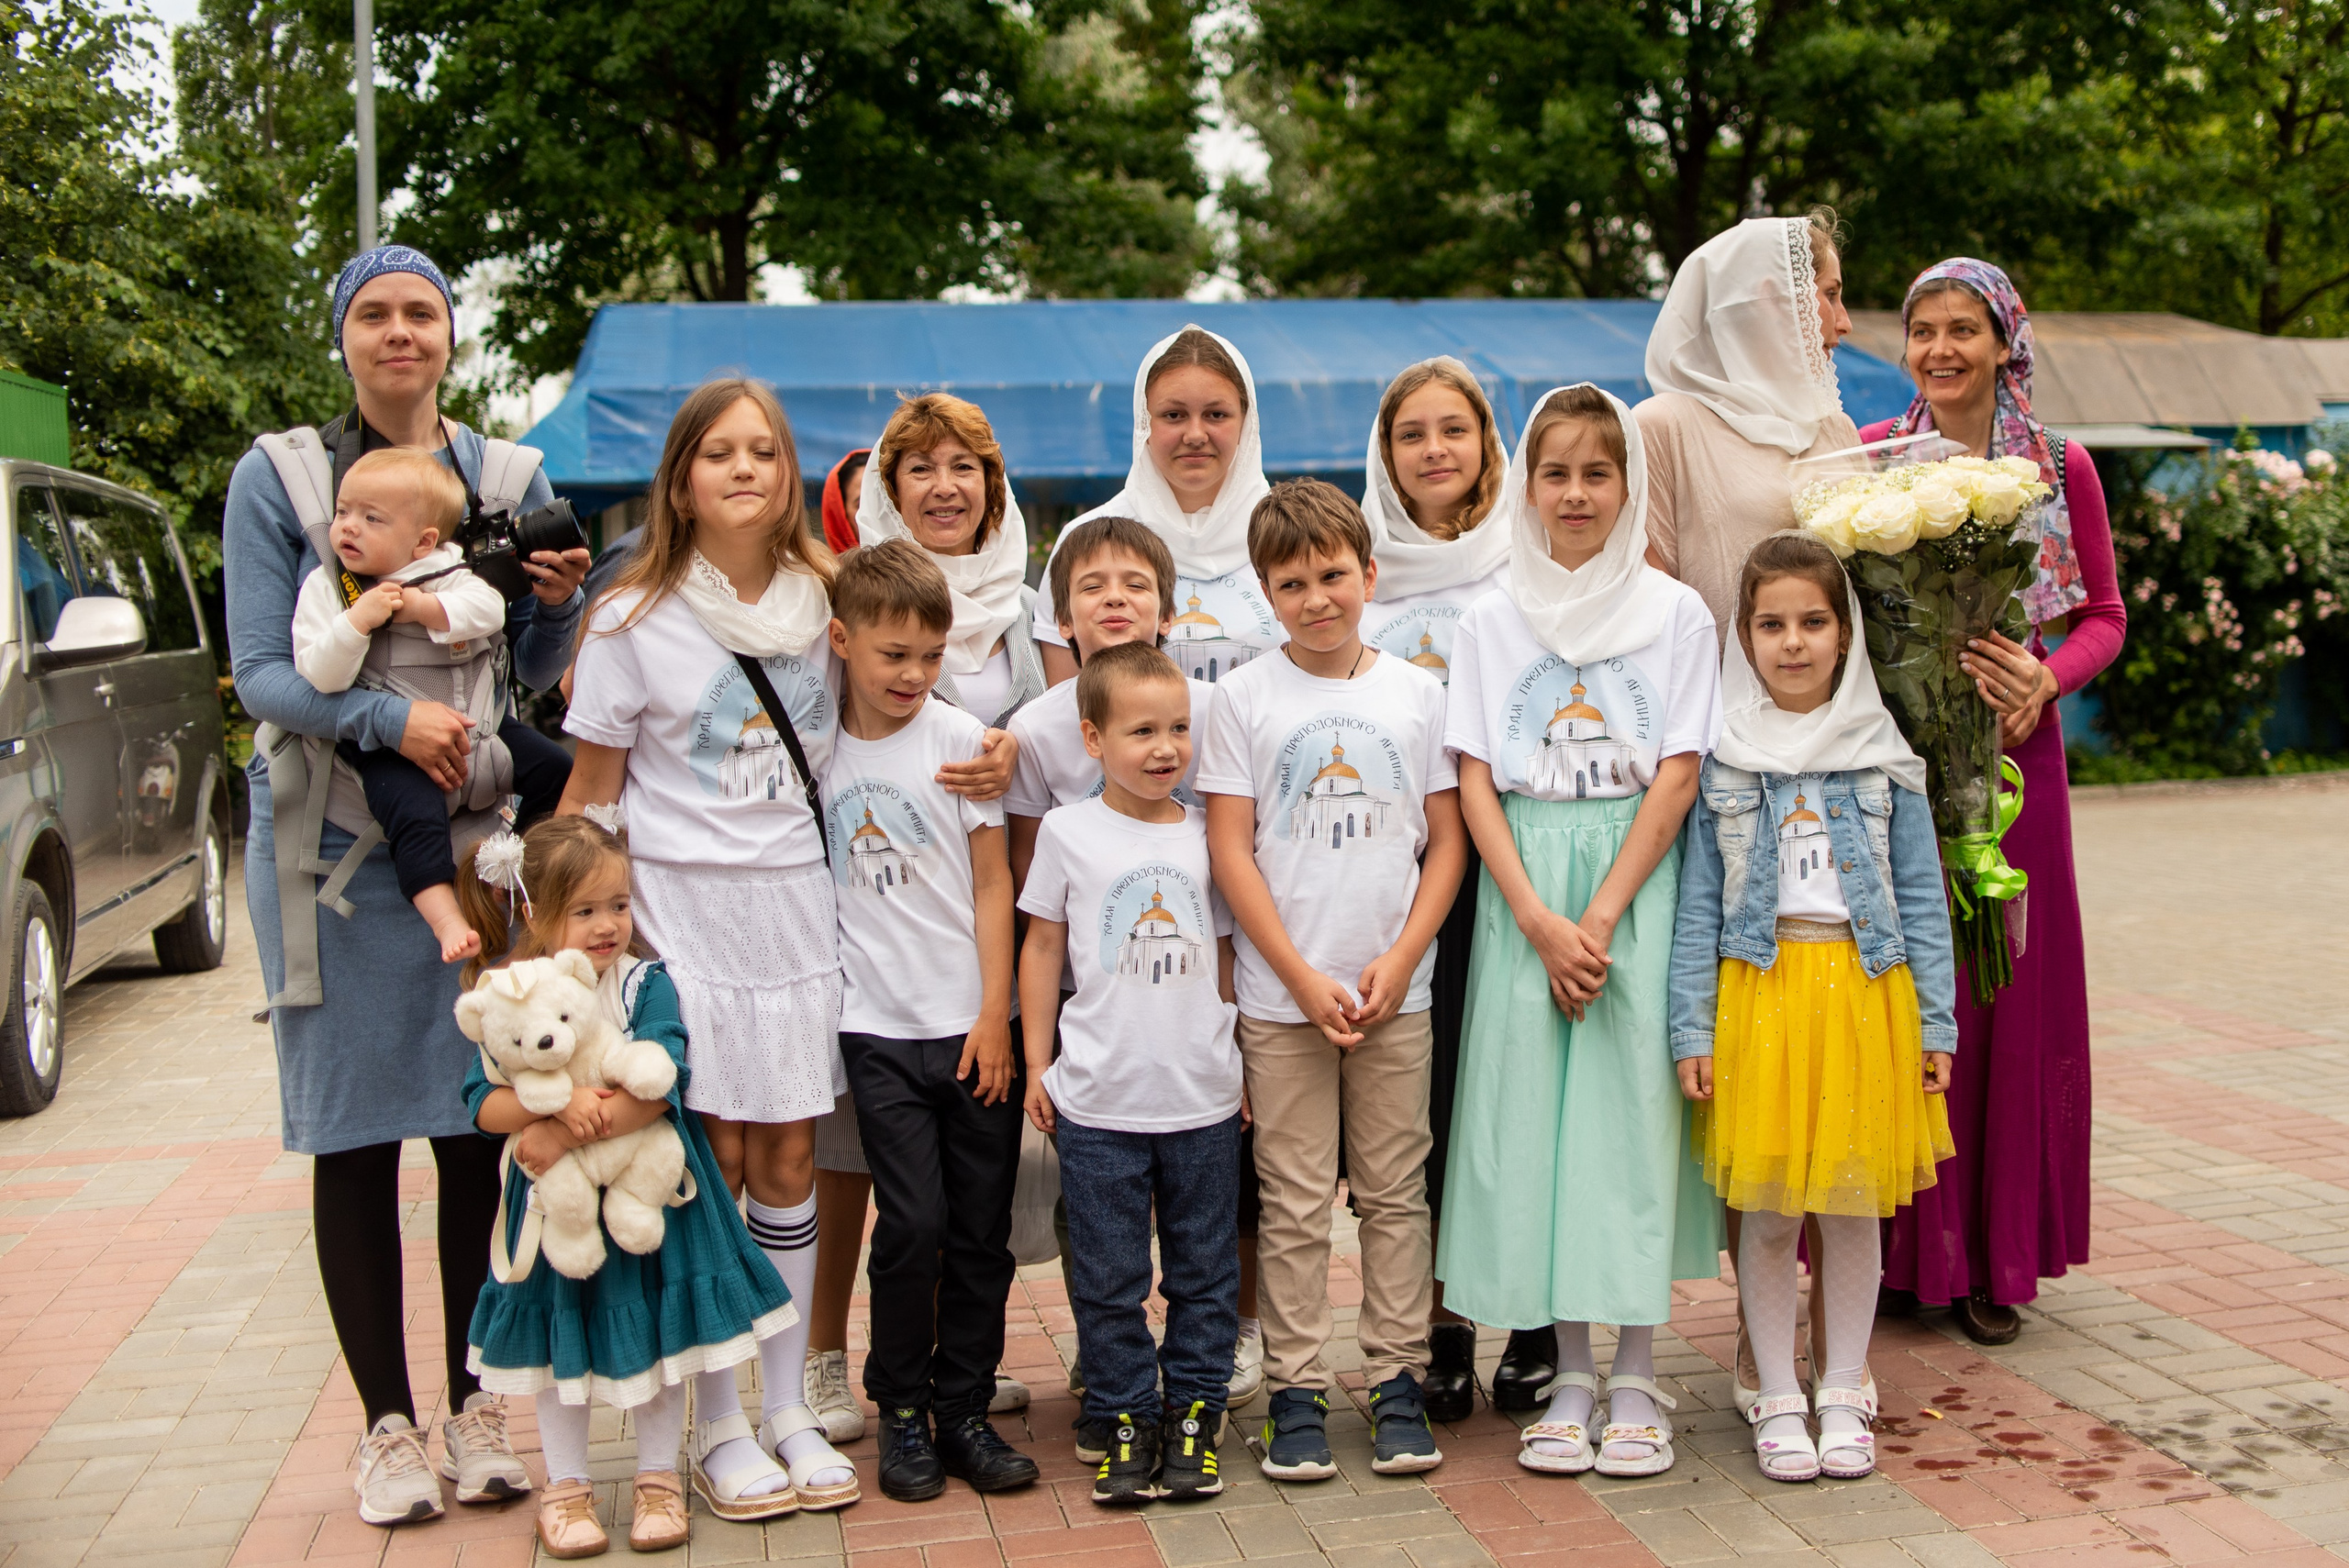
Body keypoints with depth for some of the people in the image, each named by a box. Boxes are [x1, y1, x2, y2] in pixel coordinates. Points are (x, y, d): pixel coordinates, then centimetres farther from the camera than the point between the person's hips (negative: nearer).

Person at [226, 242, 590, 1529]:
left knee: (481, 1129, 3)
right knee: (355, 1138, 3)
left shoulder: (509, 477, 9)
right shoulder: (276, 479, 0)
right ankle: (387, 1425, 14)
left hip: (477, 839, 2)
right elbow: (261, 673, -6)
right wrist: (388, 718, -23)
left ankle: (476, 1409, 16)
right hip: (331, 842, -2)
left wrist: (559, 602, -8)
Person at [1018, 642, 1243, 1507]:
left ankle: (1193, 1414, 22)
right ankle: (1125, 1419, 19)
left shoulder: (1206, 833, 5)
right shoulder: (1068, 832, -1)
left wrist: (1236, 1059, 11)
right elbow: (1042, 948, 6)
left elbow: (1224, 952, 13)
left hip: (1202, 1097, 2)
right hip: (1098, 1101, -2)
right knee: (1109, 1276, 6)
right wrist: (1037, 1064, 4)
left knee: (1204, 1269, 9)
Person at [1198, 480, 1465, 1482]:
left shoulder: (1417, 692, 5)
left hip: (1396, 994, 2)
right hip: (1281, 995, -1)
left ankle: (1397, 1381, 18)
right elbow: (1231, 852, -3)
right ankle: (1296, 1393, 13)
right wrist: (1302, 977, -9)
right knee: (1296, 1204, 4)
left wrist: (1400, 960, -6)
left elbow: (1447, 841, 6)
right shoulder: (1243, 697, 0)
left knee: (1395, 1194, 8)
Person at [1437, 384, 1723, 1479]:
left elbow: (1676, 777, -4)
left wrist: (1600, 918, -13)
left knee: (1633, 1110, -3)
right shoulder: (1492, 621, 7)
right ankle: (1570, 1376, 12)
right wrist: (1539, 920, -11)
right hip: (1524, 895, 2)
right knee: (1533, 1113, 1)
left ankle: (1636, 1379, 9)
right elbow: (1474, 783, 1)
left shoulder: (1675, 613, 3)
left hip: (1637, 890, -1)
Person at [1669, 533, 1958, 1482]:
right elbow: (1698, 902, 0)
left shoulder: (1882, 755, 4)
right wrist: (1691, 1028, -5)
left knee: (1855, 1204, 7)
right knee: (1766, 1209, 3)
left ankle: (1844, 1394, 21)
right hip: (1758, 989, -1)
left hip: (1864, 989, 1)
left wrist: (1934, 1021, 2)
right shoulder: (1722, 759, 1)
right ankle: (1778, 1399, 17)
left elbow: (1922, 895, 6)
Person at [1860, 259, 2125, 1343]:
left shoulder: (2062, 467, 4)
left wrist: (2045, 678, -11)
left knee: (2009, 990, 4)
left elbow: (2105, 617, 8)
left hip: (2010, 755, 1)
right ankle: (1903, 1249, 14)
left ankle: (1993, 1259, 16)